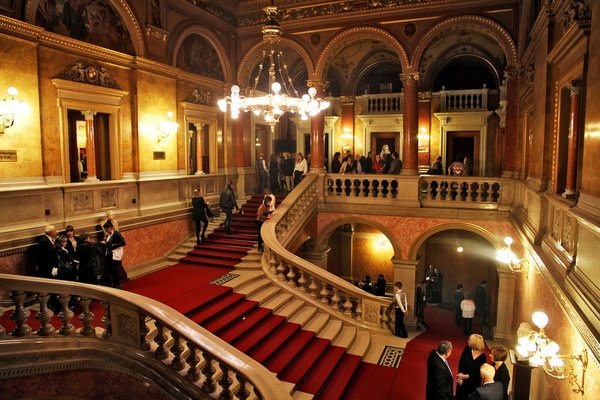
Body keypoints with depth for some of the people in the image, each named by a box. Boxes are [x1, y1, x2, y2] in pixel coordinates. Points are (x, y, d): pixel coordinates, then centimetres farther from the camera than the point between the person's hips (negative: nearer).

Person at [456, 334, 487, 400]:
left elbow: (478, 373, -12)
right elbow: (460, 363, -6)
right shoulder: (467, 349, -10)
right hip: (462, 380, 2)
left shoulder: (482, 356, -15)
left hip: (474, 383, -2)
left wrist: (465, 376, -18)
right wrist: (460, 376, -16)